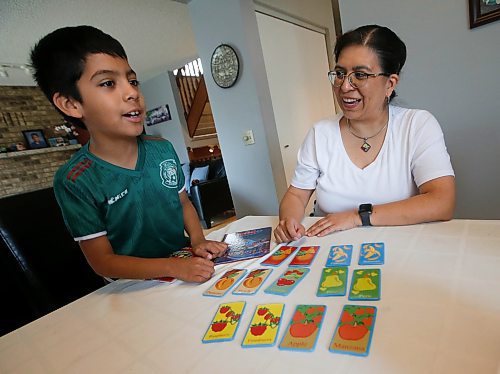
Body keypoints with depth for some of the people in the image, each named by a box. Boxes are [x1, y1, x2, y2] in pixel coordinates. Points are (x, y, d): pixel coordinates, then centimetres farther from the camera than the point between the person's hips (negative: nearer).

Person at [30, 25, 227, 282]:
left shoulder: (163, 149, -4)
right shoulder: (74, 182, -16)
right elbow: (102, 261, -12)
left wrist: (198, 240, -11)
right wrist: (173, 267, -23)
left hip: (186, 263, 5)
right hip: (137, 287, -4)